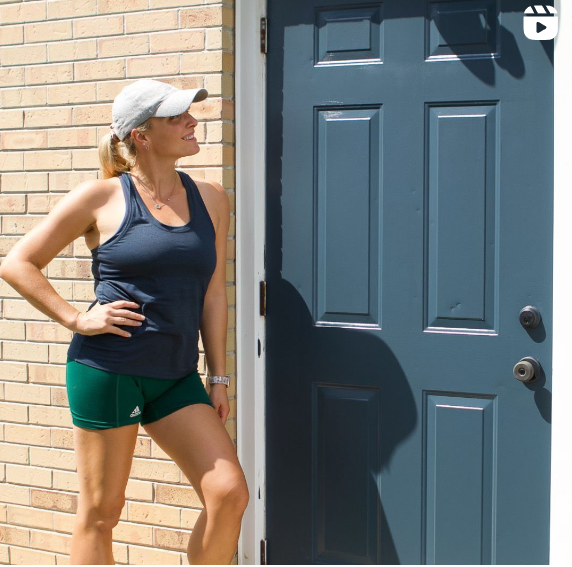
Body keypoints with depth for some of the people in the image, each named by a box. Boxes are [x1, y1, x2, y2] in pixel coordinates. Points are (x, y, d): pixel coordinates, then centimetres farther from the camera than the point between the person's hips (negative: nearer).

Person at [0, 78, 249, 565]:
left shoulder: (211, 200, 9)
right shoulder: (100, 198, -3)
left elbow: (213, 293, 13)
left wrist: (219, 376, 11)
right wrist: (77, 320, -7)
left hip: (176, 377, 4)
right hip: (107, 368, -4)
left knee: (229, 493, -5)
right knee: (101, 511, 5)